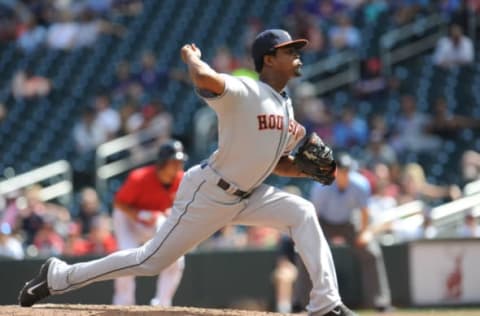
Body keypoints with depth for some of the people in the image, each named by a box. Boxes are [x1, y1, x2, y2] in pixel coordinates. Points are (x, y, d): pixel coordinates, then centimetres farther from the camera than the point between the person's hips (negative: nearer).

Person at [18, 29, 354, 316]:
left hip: (245, 196, 8)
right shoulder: (243, 92, -20)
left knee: (302, 212, -9)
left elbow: (277, 162, 17)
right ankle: (59, 276, 13)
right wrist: (191, 56, -20)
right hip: (207, 195, -8)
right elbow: (205, 78, -41)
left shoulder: (286, 107, 8)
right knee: (151, 260, -2)